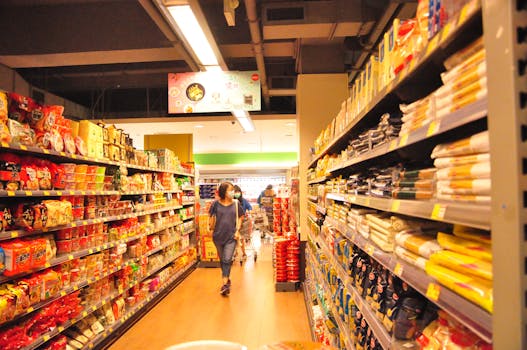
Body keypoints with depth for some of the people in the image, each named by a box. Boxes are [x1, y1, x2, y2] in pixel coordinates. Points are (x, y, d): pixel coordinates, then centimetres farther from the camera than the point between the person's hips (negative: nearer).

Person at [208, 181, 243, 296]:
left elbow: (239, 218, 5)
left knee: (227, 260, -9)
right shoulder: (216, 204, -6)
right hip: (218, 236, 1)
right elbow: (211, 216, 7)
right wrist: (211, 227, 0)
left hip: (231, 236, -1)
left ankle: (225, 283, -6)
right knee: (222, 260, 16)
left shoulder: (236, 204, -3)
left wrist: (237, 231, -3)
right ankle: (227, 279, 36)